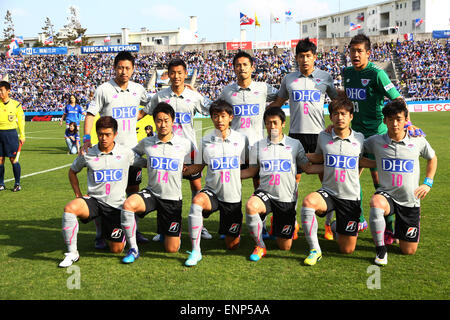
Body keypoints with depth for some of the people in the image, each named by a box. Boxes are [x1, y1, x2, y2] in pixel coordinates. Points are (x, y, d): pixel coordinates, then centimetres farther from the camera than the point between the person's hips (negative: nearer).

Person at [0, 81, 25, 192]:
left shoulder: (16, 104, 1)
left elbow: (21, 120, 5)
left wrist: (22, 136, 2)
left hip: (10, 133, -2)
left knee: (13, 159, -2)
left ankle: (17, 183, 9)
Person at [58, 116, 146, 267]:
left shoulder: (126, 153, -4)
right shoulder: (87, 154, -1)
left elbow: (146, 163, 9)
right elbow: (73, 171, 16)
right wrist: (78, 194, 7)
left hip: (116, 205, 0)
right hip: (94, 200, 1)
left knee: (116, 250, -1)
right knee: (70, 208, -32)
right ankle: (72, 253, -18)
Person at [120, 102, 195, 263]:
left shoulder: (185, 144, -4)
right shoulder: (146, 143, 0)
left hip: (173, 198, -1)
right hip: (151, 193, 1)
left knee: (172, 249, 1)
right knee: (128, 204, -33)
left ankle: (175, 233, 38)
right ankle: (133, 249, -15)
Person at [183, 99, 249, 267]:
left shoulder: (241, 139, -2)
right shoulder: (205, 141, -1)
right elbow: (199, 166, 7)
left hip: (233, 196, 0)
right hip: (212, 192, 0)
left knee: (232, 245, 5)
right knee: (197, 201, -37)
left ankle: (233, 232, 44)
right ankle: (195, 251, -28)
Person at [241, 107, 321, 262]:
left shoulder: (295, 144, 3)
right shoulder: (258, 146, 5)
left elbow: (307, 168, 7)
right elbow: (251, 171, 12)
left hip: (287, 198, 0)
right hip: (265, 193, 0)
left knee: (285, 247, 4)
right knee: (251, 206, -38)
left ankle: (290, 225, 41)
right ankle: (260, 246, -14)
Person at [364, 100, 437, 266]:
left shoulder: (418, 141, -3)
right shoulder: (375, 141, -5)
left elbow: (432, 158, 17)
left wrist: (428, 183, 9)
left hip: (410, 200, 2)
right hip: (387, 194, -1)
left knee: (409, 251, 4)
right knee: (376, 203, -41)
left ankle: (399, 228, 40)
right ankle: (381, 249, -21)